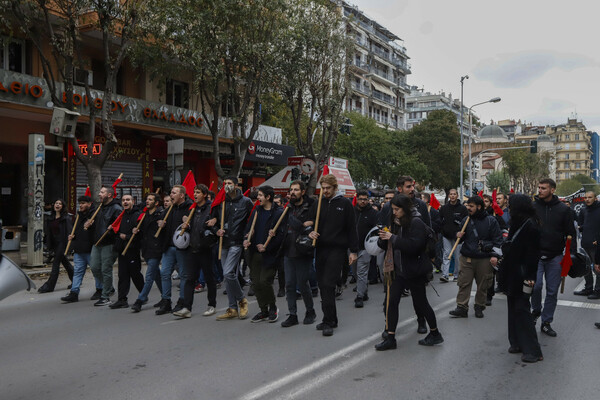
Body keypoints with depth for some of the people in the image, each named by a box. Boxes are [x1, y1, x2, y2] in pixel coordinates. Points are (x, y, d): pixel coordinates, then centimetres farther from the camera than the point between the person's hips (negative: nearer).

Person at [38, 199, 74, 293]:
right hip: (55, 243, 7)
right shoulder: (51, 218, 12)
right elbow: (49, 232, 14)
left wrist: (69, 239, -27)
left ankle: (49, 286, -2)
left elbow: (69, 231, -15)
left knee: (56, 263, -6)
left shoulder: (66, 218, -8)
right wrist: (49, 245, 9)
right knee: (65, 262, 15)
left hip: (62, 243, -7)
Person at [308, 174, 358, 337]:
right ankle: (331, 319, 19)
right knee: (322, 285, 8)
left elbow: (352, 228, 1)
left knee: (328, 285, -13)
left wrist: (353, 251, -3)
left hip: (337, 250, -5)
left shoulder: (344, 204, 1)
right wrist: (310, 232, -6)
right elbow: (310, 223, 18)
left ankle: (328, 321, -7)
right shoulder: (318, 204, 12)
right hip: (320, 249, 5)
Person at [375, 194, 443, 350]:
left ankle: (435, 333, 27)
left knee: (420, 302, 6)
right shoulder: (394, 222, 7)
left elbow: (414, 245, -26)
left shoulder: (416, 223, -13)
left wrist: (393, 237, -25)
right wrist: (383, 239, -9)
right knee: (391, 301, 0)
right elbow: (386, 246, 13)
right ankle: (390, 338, 8)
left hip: (414, 270, -6)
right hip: (397, 269, 6)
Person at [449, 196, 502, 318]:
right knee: (464, 284, -2)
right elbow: (461, 237, 22)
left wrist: (494, 255, -8)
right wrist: (459, 236, -2)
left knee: (483, 285, 6)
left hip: (484, 259, -2)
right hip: (466, 258, 3)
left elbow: (497, 240, 0)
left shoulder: (491, 221, -1)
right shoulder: (465, 221, 9)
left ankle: (479, 307, 21)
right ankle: (462, 308, 2)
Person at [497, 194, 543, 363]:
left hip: (521, 275, -9)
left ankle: (532, 350, 2)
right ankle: (518, 343, 23)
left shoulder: (530, 225, -17)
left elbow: (532, 254, -21)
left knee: (521, 308, -5)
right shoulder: (519, 224, 12)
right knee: (514, 307, 13)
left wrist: (529, 277, -23)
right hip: (513, 274, 9)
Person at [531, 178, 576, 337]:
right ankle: (536, 311, 16)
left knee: (552, 291, 6)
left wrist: (572, 254, -3)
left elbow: (570, 233, 5)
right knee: (536, 285, -13)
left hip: (555, 257, 1)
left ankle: (546, 322, 19)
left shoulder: (563, 209, 2)